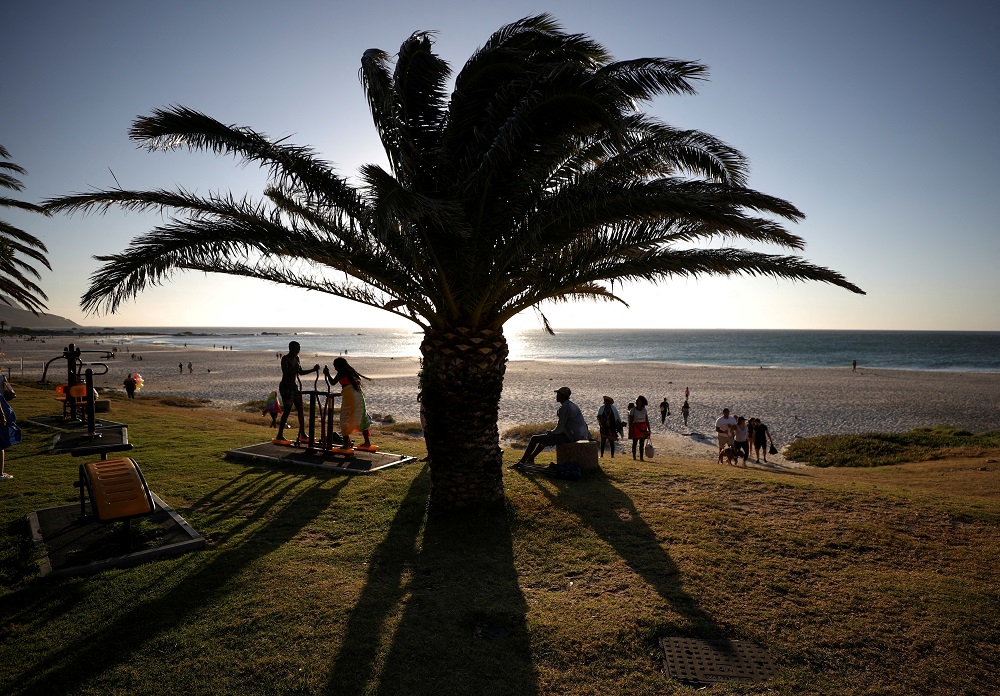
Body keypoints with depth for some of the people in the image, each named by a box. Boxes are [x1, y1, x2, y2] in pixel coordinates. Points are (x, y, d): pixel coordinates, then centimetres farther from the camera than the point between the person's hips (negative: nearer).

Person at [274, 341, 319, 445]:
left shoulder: (296, 358, 12)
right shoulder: (285, 359, -12)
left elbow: (301, 372, 19)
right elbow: (285, 373, -23)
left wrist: (313, 370, 8)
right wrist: (295, 369, -36)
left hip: (294, 386, 8)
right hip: (285, 386, -8)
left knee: (300, 409, 6)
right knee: (287, 410, -10)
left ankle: (302, 435, 12)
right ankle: (279, 437, -5)